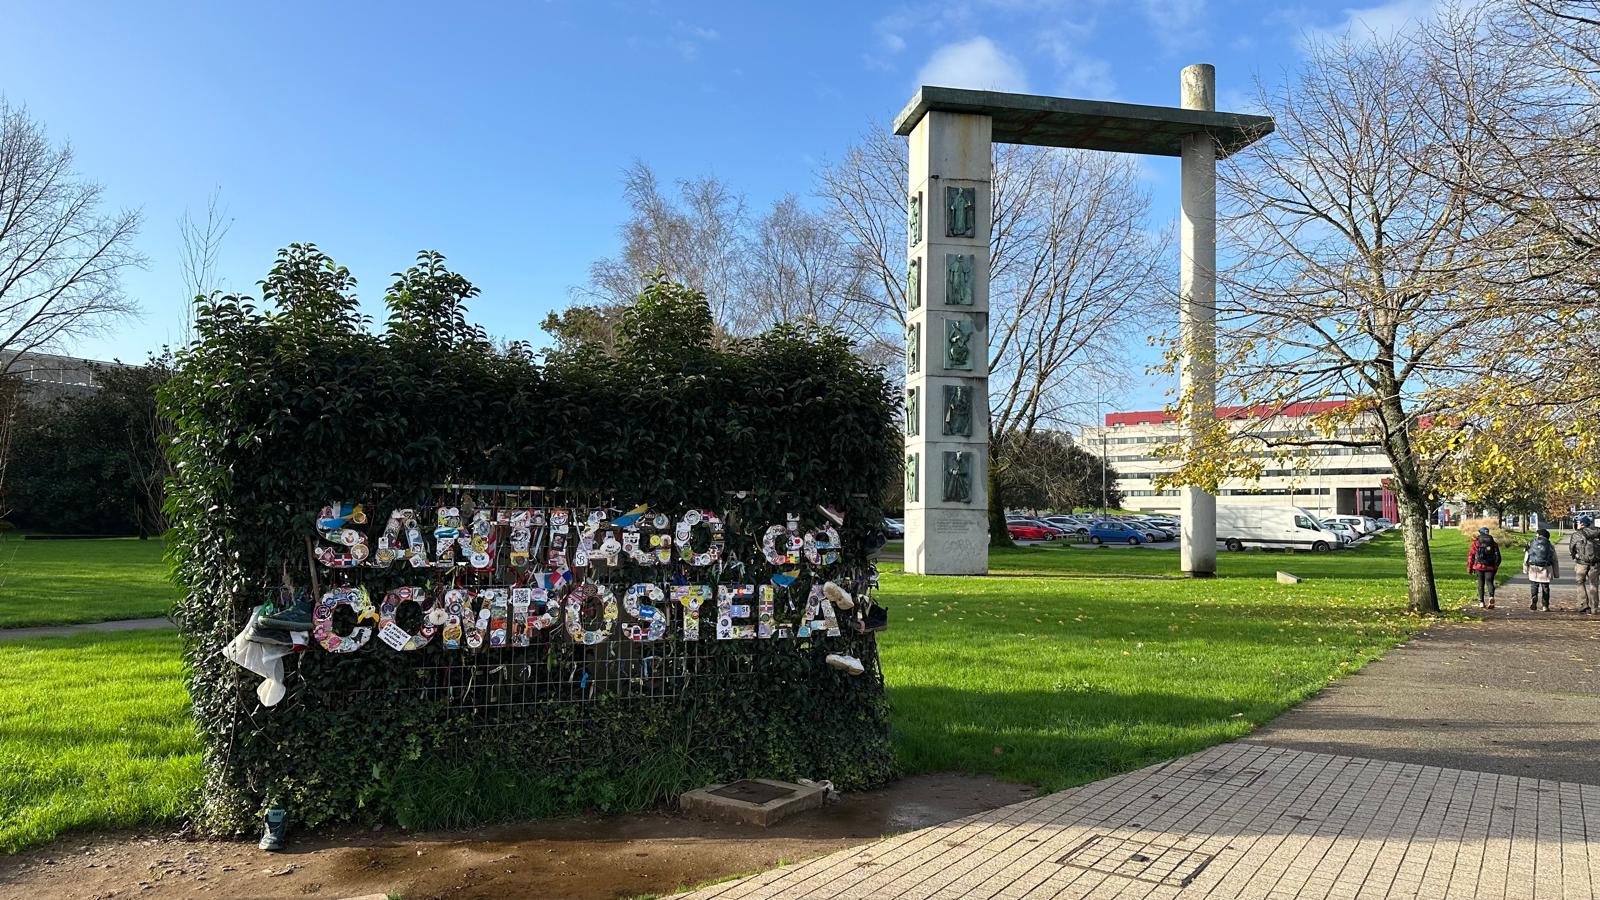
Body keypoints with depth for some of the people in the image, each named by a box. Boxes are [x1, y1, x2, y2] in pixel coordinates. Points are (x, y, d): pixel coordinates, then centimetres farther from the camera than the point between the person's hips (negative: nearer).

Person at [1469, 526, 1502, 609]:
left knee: (1481, 583, 9)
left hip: (1479, 566, -1)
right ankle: (1491, 597, -26)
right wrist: (1496, 566, 18)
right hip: (1490, 567, 1)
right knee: (1489, 582, 1)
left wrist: (1469, 567, 6)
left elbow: (1471, 555, -1)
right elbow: (1498, 556, 8)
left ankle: (1481, 602, 9)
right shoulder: (1493, 543, 7)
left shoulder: (1476, 543, 1)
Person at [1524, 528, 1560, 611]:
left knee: (1533, 586, 9)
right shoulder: (1550, 546, 4)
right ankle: (1545, 606, 11)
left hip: (1533, 568, 0)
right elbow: (1555, 561, 7)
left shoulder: (1531, 544, 5)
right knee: (1545, 588, 9)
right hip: (1545, 569, 0)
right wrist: (1556, 574, 12)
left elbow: (1526, 558, 7)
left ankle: (1533, 600, -14)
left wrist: (1525, 570, 15)